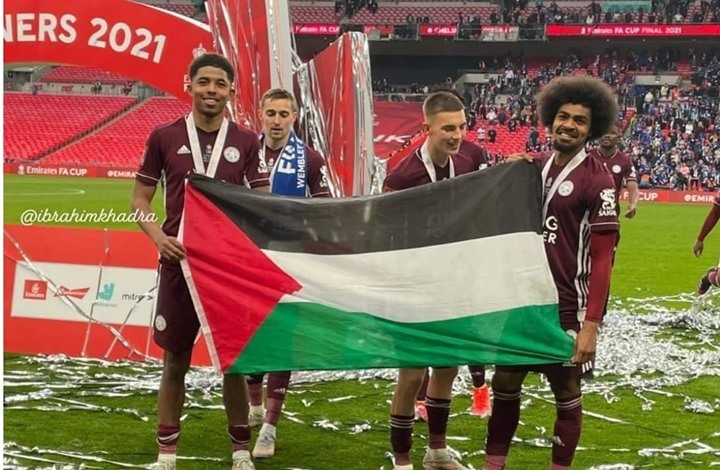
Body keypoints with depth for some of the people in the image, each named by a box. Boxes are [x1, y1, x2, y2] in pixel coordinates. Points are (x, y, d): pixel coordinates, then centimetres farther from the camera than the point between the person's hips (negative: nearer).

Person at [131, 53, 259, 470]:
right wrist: (157, 235, -12)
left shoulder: (246, 142, 3)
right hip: (179, 263, 0)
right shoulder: (164, 137, 1)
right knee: (175, 359, 6)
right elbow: (140, 197, 6)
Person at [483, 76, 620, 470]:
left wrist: (591, 324, -20)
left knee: (566, 393, 6)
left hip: (565, 306, -6)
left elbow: (601, 259, -15)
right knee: (505, 384, 12)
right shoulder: (532, 168, 7)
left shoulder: (597, 181, -12)